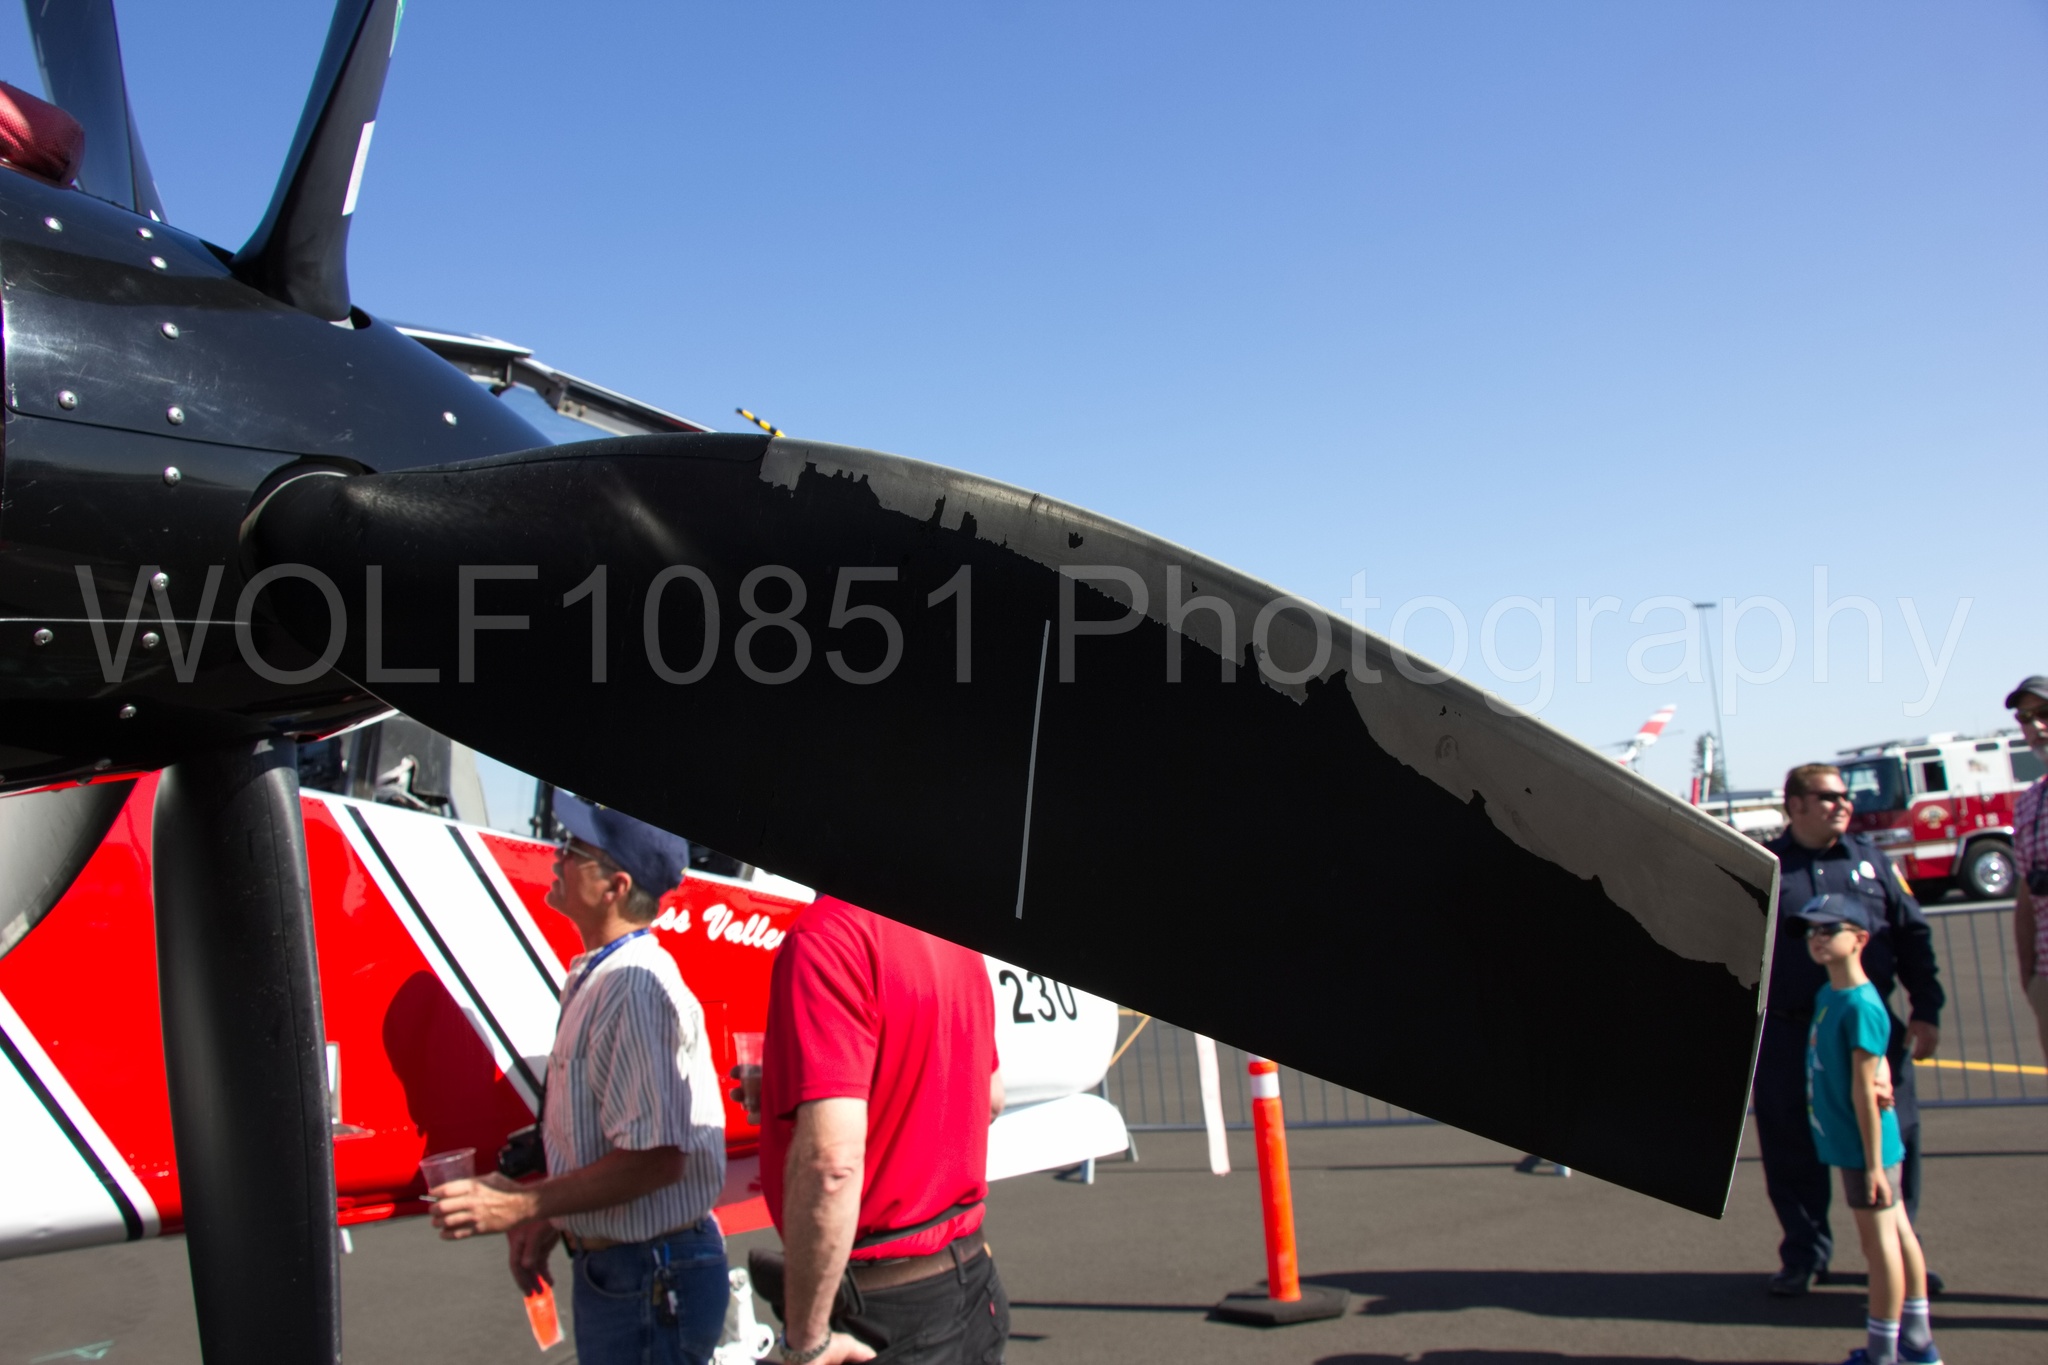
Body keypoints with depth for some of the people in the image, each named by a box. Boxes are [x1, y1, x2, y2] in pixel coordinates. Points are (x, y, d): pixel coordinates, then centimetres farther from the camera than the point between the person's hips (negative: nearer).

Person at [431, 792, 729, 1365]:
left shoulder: (636, 991, -23)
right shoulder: (596, 982, 10)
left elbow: (655, 1158, -27)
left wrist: (522, 1205, -23)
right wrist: (550, 1222, 10)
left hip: (650, 1282, -10)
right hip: (611, 1268, 10)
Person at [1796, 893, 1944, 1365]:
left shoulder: (1861, 1006, -21)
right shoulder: (1827, 995, 7)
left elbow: (1864, 1090, -21)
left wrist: (1873, 1163, -19)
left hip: (1866, 1148, -9)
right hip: (1853, 1146, 9)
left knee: (1880, 1243, 2)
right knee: (1897, 1233, 17)